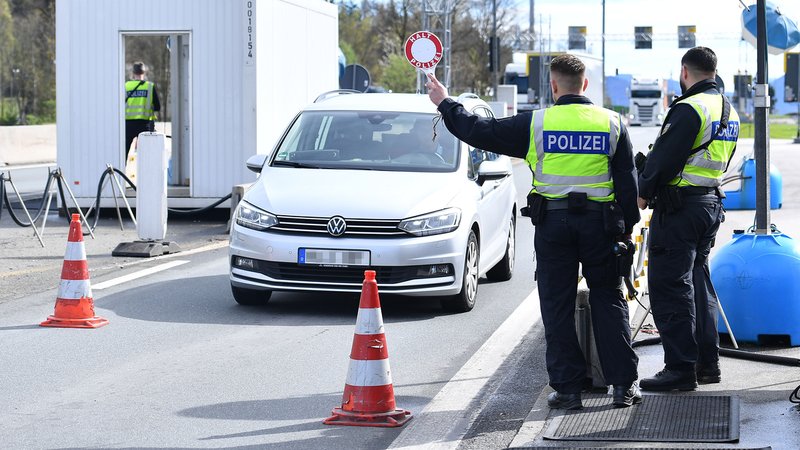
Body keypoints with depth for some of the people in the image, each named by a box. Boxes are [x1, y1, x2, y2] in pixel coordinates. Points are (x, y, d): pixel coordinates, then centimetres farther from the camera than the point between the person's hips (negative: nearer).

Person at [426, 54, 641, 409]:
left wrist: (445, 105, 17)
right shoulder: (612, 123, 3)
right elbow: (627, 181, 5)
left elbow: (481, 132, 3)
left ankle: (567, 388, 5)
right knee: (608, 300, 9)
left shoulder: (535, 123, -2)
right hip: (600, 221, 1)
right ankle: (624, 384, 6)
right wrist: (627, 228, 12)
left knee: (557, 307, 6)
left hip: (552, 221, -1)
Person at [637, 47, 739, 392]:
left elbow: (664, 157, -17)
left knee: (670, 287, -6)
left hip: (679, 206, -9)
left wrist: (644, 191, -4)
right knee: (698, 282, 17)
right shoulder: (728, 112, 14)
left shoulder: (689, 108, -16)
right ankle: (707, 363, 20)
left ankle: (681, 369, -7)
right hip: (712, 202, 9)